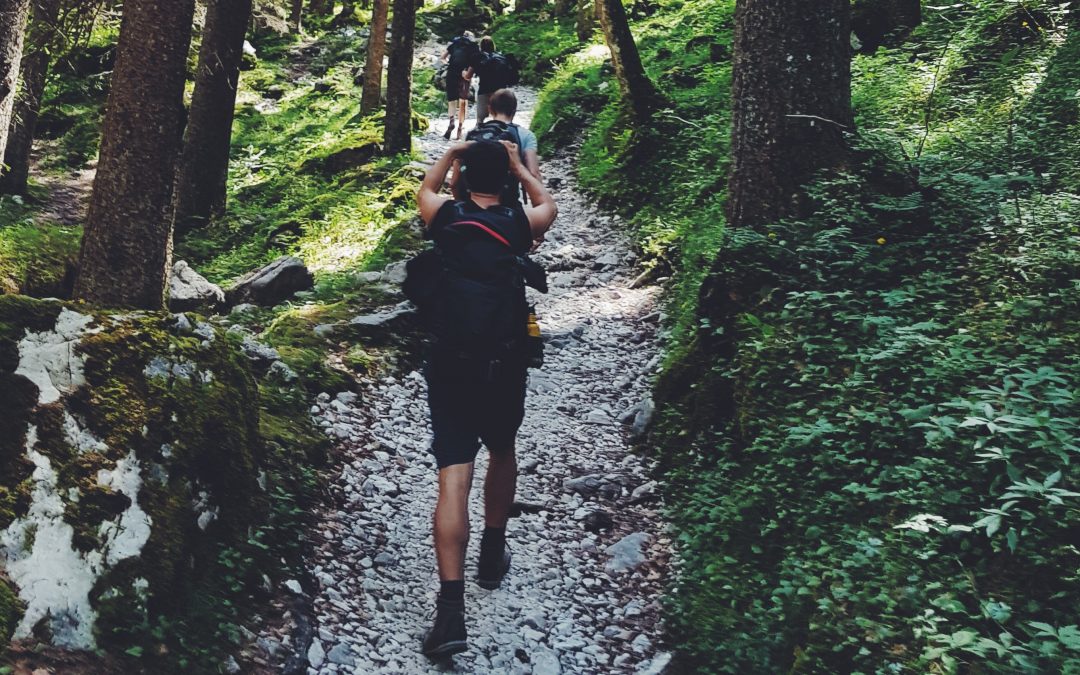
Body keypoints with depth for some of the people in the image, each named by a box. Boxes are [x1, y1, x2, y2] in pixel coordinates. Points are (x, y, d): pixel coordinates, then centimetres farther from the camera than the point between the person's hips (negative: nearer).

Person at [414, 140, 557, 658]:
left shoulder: (444, 217, 0)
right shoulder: (519, 225, 0)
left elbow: (425, 190, 26)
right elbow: (548, 205, 25)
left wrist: (450, 153, 35)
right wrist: (518, 164, 31)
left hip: (449, 362, 0)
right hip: (505, 363, 1)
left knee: (453, 477, -5)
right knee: (502, 453, 25)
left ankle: (451, 608, -12)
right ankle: (492, 555, 40)